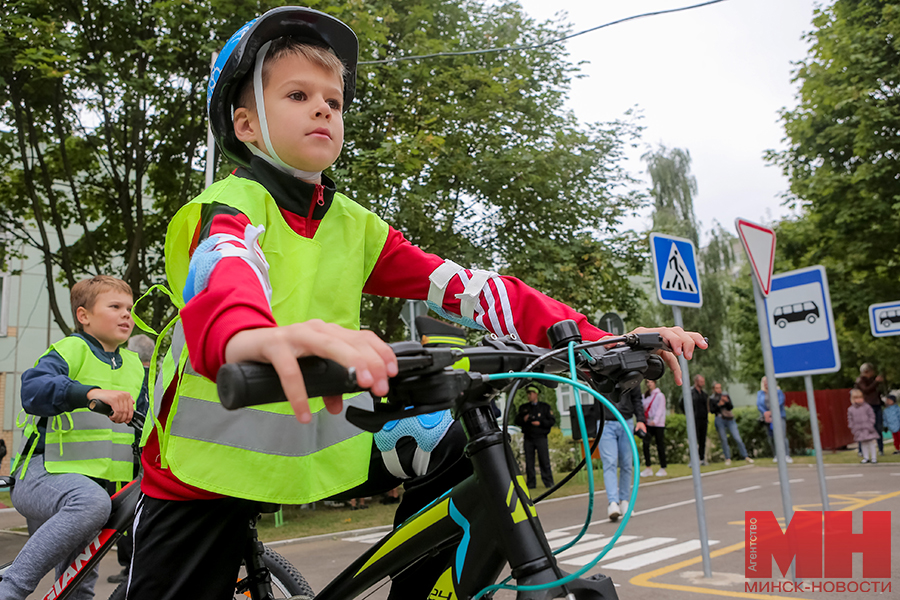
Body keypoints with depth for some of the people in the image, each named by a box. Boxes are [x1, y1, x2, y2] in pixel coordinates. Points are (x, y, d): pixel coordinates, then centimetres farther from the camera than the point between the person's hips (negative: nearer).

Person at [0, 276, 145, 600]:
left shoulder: (134, 366, 14)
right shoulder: (71, 349, -6)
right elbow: (33, 389, -26)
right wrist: (92, 393, -43)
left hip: (98, 480, 7)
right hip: (44, 473, -7)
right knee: (92, 502, -39)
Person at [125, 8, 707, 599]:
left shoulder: (354, 225, 3)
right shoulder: (230, 204, -12)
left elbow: (464, 287, -8)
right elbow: (224, 268, -38)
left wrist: (601, 339, -18)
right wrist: (249, 336, -63)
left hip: (318, 437, 4)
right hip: (208, 463, -3)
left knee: (459, 449, -9)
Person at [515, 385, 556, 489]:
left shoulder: (545, 406, 7)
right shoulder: (523, 408, 15)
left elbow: (552, 421, 2)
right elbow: (517, 421, 14)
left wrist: (540, 423, -11)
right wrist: (523, 420, -7)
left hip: (541, 437, -2)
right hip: (528, 438, 3)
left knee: (544, 460, -5)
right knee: (529, 461, 2)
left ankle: (548, 482, 3)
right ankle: (531, 483, 8)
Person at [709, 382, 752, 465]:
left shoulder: (726, 396, 11)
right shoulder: (712, 399, 6)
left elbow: (731, 407, 2)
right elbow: (712, 411, -2)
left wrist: (727, 402, -15)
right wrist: (719, 405, -14)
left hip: (730, 419, 1)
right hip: (720, 420, -1)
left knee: (737, 438, -6)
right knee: (724, 440, -1)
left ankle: (745, 456, 2)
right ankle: (728, 458, 6)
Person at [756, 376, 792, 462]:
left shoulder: (778, 391, 8)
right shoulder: (760, 393, 14)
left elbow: (780, 402, -7)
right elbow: (758, 404, 1)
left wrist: (771, 412, -19)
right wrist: (765, 413, -18)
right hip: (767, 419, 3)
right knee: (771, 438, 1)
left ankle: (787, 455, -18)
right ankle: (776, 455, 10)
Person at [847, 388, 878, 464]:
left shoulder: (867, 406, -6)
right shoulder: (851, 409, 0)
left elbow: (872, 416, -3)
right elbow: (850, 419, 6)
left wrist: (871, 425, -9)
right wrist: (852, 428, 1)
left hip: (867, 429, -2)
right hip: (859, 430, 2)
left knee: (871, 443, 3)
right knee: (863, 444, 11)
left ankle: (874, 457, 12)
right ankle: (866, 457, 20)